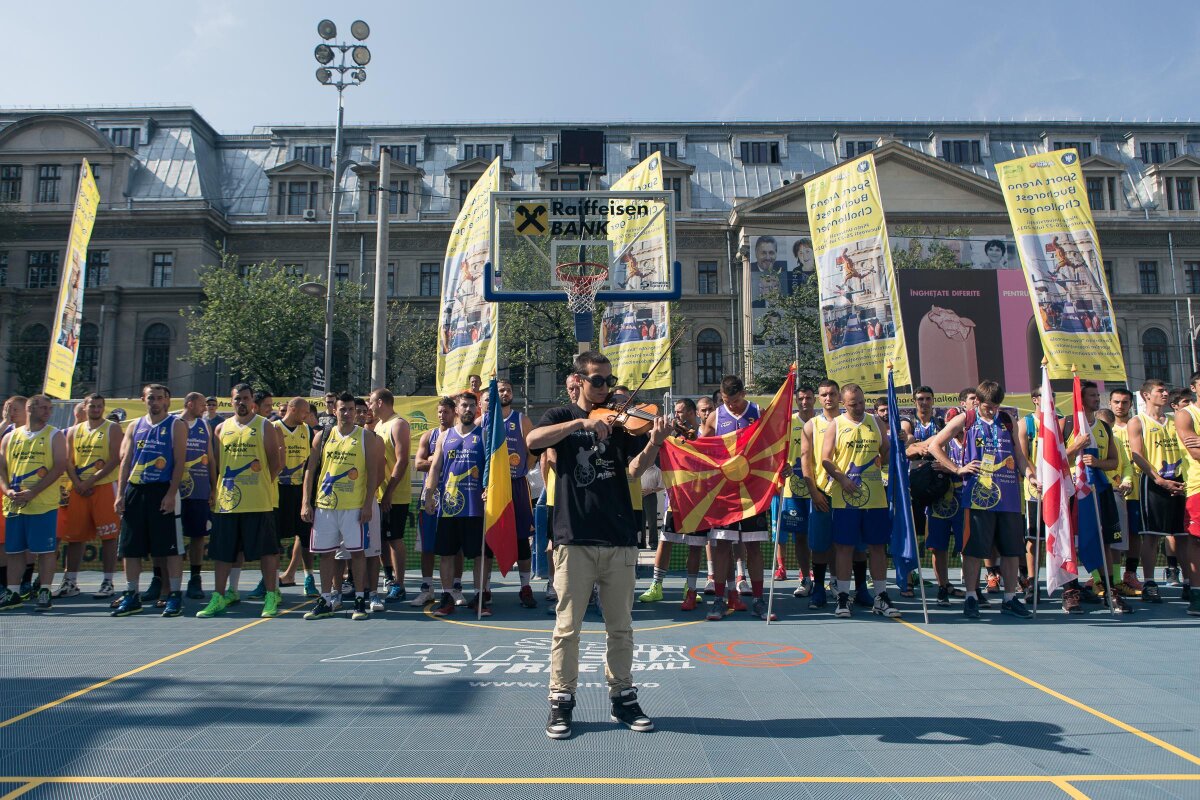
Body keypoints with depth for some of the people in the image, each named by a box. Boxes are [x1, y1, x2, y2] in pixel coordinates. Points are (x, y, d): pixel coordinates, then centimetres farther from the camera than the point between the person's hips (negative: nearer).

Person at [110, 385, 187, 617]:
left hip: (163, 491, -5)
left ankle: (175, 596, 3)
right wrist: (120, 494, 3)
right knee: (130, 547, 8)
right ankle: (131, 596, 18)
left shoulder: (176, 426, -1)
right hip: (135, 491, 5)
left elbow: (179, 462, -8)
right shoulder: (135, 426, 14)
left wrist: (171, 494, -16)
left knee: (170, 548, -3)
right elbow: (126, 461, 12)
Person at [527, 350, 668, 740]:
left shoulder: (619, 421, 11)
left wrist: (654, 444, -22)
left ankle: (622, 697, 24)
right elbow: (533, 440, -14)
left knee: (620, 627, 10)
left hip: (620, 539, 2)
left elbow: (634, 469, -4)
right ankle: (561, 701, 17)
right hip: (574, 537, -2)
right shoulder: (562, 416, 8)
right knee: (568, 626, 3)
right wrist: (582, 421, -22)